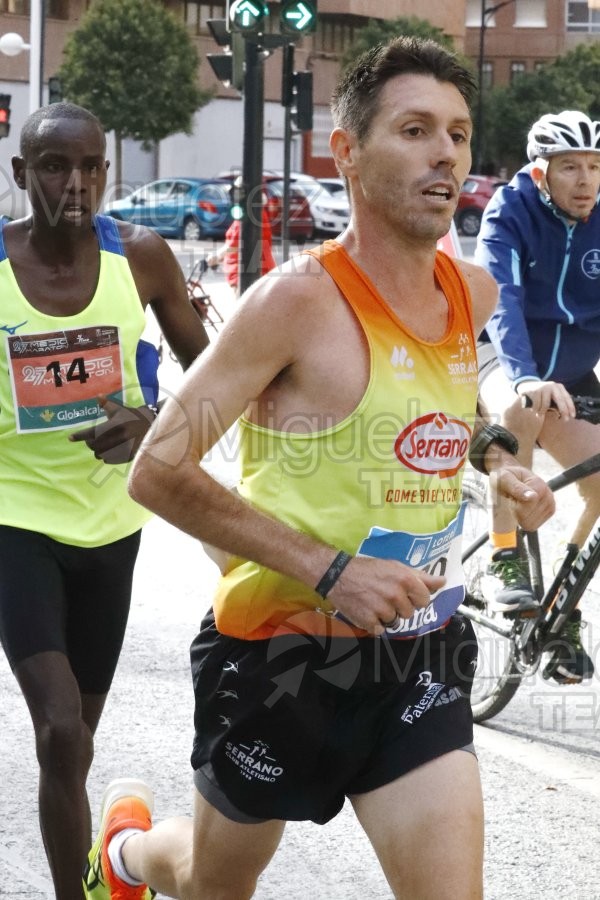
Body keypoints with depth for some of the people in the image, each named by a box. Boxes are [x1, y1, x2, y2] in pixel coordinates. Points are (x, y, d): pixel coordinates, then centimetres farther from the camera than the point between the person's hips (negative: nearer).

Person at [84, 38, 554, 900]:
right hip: (283, 660, -4)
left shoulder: (474, 295, 2)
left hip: (417, 660, 4)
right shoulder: (299, 298, -18)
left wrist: (493, 456, 9)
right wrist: (328, 570, -25)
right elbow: (158, 470, -20)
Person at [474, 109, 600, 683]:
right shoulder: (510, 212, -18)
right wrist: (525, 377, -49)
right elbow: (501, 298, -32)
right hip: (505, 358, -4)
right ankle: (505, 561, -28)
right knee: (520, 411, -37)